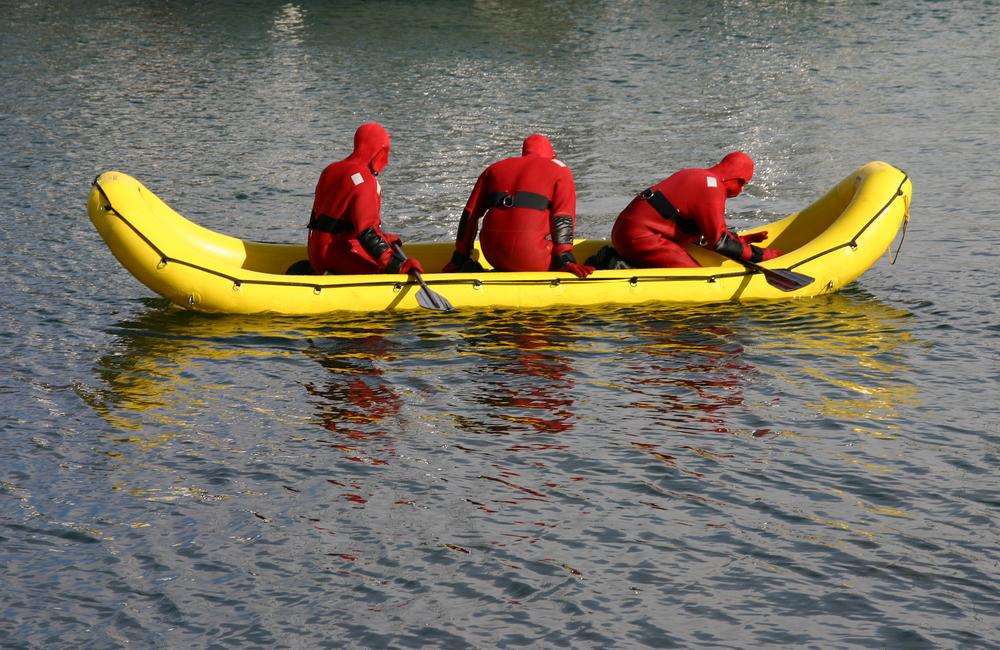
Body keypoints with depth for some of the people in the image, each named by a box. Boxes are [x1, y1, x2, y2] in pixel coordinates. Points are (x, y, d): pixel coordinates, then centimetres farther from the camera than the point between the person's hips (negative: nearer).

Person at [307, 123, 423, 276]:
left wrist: (383, 237, 22)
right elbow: (366, 231, -25)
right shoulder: (364, 179, -15)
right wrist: (399, 265, -30)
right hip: (336, 256, -10)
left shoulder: (331, 170, 15)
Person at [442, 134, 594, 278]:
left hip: (492, 254, 6)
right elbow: (563, 218, -1)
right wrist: (565, 262, -8)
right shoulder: (560, 170, 13)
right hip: (529, 253, -6)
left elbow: (470, 214, 21)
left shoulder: (495, 168, 24)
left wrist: (459, 260, 25)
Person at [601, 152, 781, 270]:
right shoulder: (712, 191, -11)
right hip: (639, 237, -10)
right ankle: (622, 267, -17)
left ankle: (613, 258, 7)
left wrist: (740, 240, 26)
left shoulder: (697, 176, 21)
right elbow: (719, 242, -15)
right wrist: (759, 255, -6)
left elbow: (701, 232, 27)